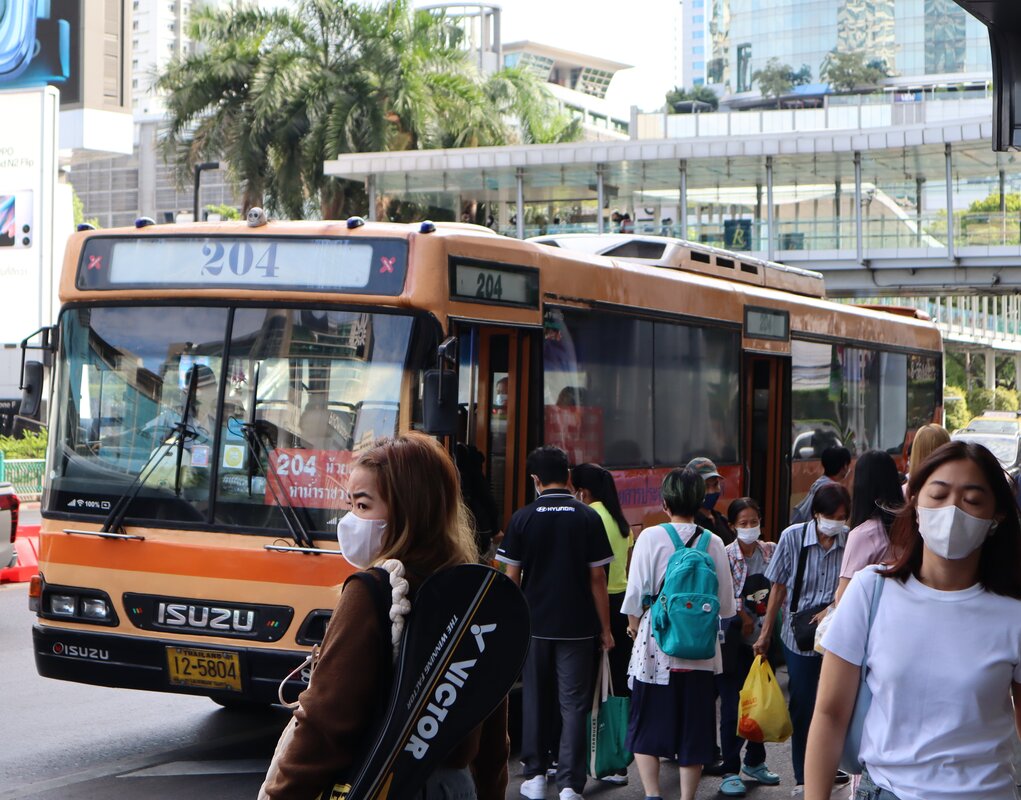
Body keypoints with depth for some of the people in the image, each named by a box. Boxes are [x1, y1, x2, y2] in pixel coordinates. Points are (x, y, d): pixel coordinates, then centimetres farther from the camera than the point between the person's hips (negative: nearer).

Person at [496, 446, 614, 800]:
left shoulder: (522, 518, -4)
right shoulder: (588, 518, -5)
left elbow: (511, 577, -1)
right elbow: (597, 578, -4)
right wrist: (605, 628, 4)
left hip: (534, 624, 1)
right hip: (577, 625, -1)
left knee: (535, 700, 14)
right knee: (573, 705, 2)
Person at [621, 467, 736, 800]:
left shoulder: (650, 538, -8)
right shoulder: (714, 543, 0)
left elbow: (636, 595, -4)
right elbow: (725, 603, 5)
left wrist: (634, 624, 15)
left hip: (656, 647, -2)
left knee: (647, 726, 8)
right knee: (693, 728, 10)